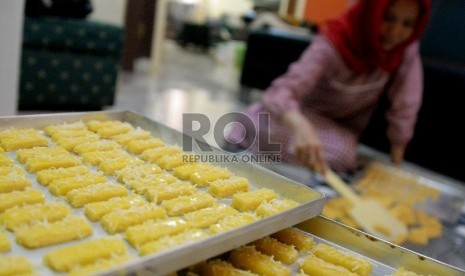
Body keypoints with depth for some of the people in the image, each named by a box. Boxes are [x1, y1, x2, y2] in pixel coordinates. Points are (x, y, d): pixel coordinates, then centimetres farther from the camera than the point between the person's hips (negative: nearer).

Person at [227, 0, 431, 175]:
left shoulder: (406, 49, -17)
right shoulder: (334, 41, -28)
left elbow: (405, 107, -13)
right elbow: (283, 91, -40)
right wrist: (302, 128, -61)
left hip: (342, 132, 3)